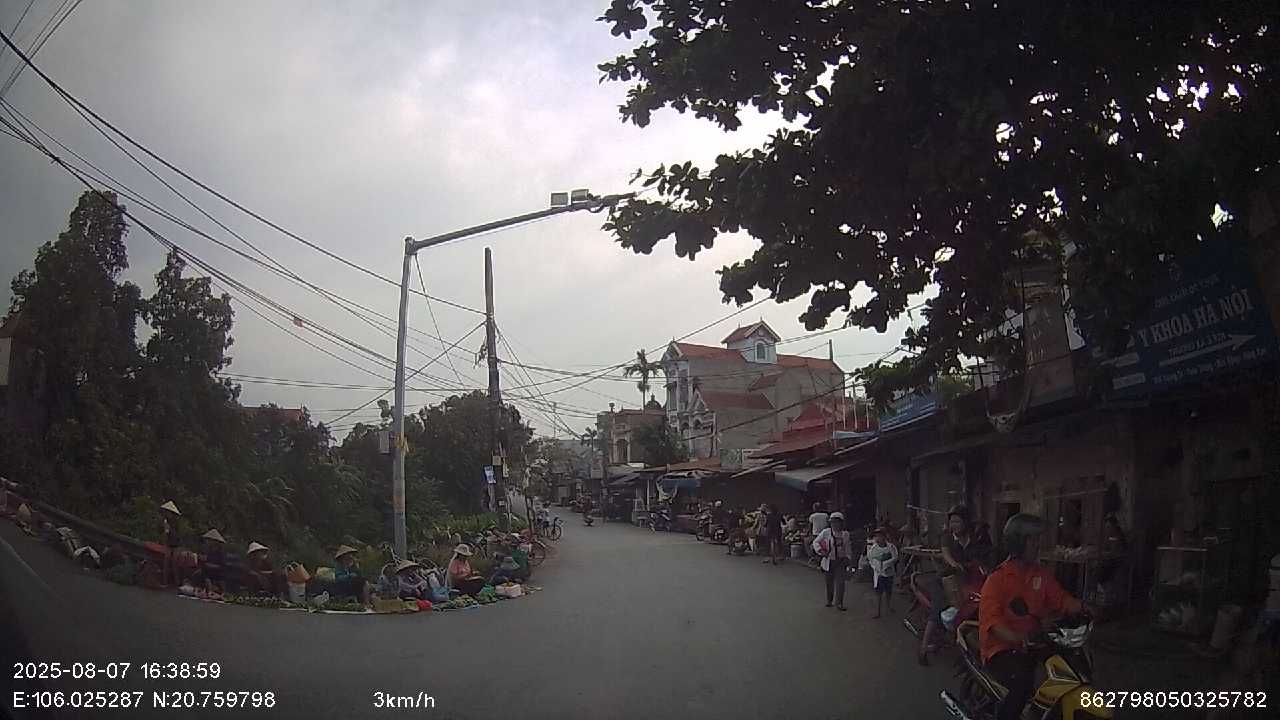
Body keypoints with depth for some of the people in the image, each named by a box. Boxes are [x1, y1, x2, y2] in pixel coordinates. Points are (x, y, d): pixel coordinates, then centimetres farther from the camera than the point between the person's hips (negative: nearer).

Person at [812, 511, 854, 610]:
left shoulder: (845, 534, 2)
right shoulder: (826, 532, -5)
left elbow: (848, 548, 12)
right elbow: (815, 542, 3)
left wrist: (847, 558, 1)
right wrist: (820, 551, -10)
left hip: (840, 561, 1)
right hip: (829, 561, -1)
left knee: (840, 582, -6)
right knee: (829, 582, 9)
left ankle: (839, 603, 4)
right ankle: (829, 600, 29)